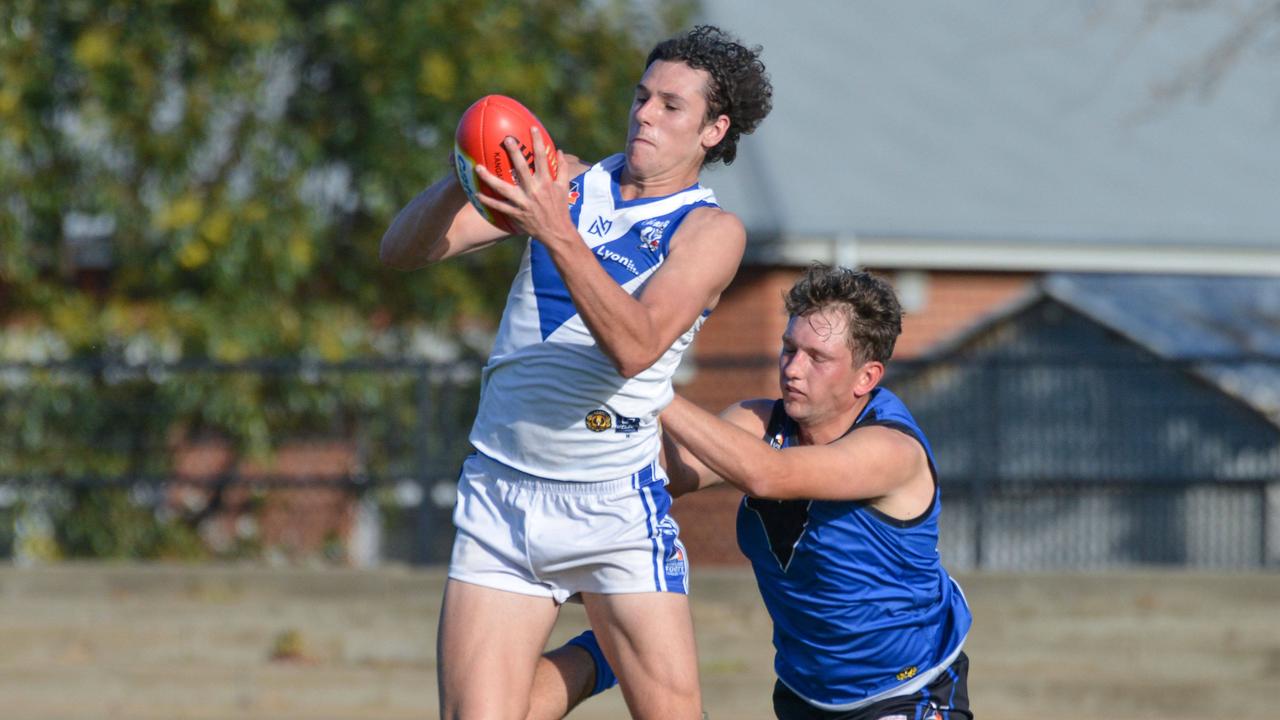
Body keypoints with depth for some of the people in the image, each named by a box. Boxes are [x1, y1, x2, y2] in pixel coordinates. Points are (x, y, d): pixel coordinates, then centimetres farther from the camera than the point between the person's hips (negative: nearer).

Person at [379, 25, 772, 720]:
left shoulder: (710, 230, -2)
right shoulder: (563, 181, 10)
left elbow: (635, 344, -20)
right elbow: (402, 250, 4)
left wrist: (556, 232, -30)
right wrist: (461, 182, -17)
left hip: (614, 505, -3)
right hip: (497, 492, 3)